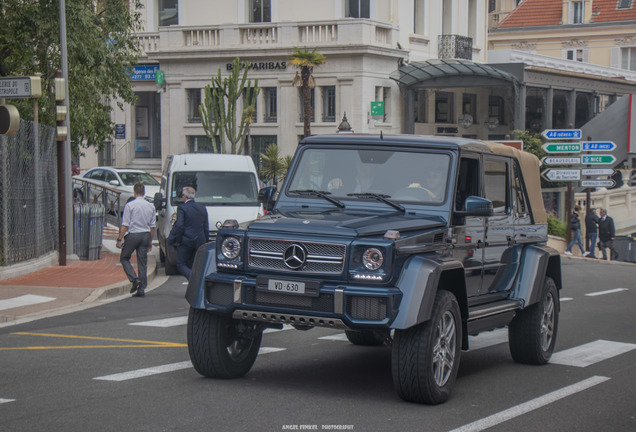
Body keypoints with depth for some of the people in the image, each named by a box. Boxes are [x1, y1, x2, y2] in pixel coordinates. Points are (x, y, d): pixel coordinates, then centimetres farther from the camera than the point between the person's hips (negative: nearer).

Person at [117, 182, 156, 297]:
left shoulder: (130, 205, -8)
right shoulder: (150, 206, 6)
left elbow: (125, 225, -10)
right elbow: (152, 226, 10)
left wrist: (119, 239, -5)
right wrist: (150, 241, 18)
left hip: (133, 235, -4)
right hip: (146, 235, 4)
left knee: (124, 258, 12)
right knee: (142, 262, 7)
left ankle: (134, 279, -7)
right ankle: (141, 289, 6)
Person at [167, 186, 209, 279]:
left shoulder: (182, 208, -8)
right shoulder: (202, 208, 10)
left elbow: (179, 226, -15)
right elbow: (206, 227, 12)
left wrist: (178, 240, -5)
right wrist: (206, 242, 17)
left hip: (186, 242, -6)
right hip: (200, 242, 6)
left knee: (181, 265, 2)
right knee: (193, 265, 17)